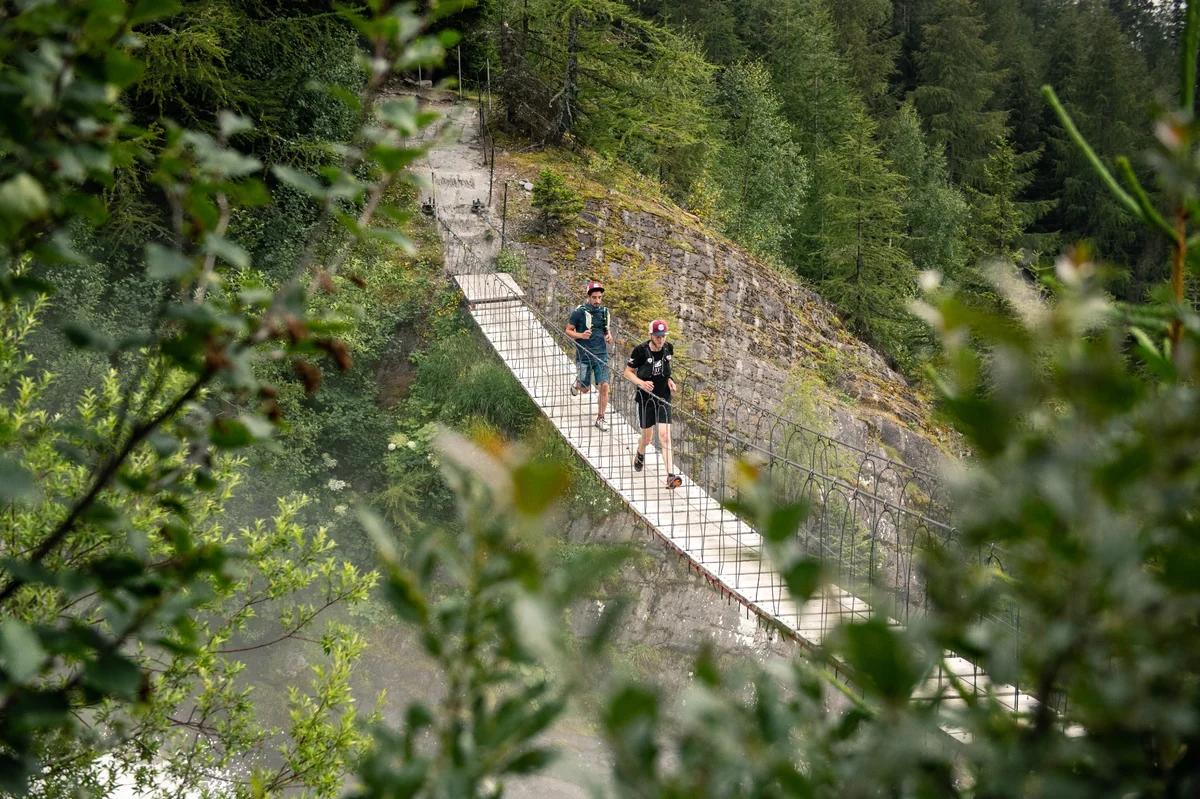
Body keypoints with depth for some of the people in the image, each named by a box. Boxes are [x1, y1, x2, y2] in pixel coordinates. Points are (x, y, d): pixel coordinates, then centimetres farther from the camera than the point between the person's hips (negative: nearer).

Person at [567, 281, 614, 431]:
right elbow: (568, 330, -1)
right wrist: (581, 335, -19)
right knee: (585, 389, 7)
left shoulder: (605, 312, 6)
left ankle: (600, 418, 4)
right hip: (584, 355, -3)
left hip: (601, 355, 3)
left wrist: (609, 337, -1)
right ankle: (577, 384, 45)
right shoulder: (579, 312, -7)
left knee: (604, 386, -8)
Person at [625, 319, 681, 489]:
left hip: (663, 398, 2)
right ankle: (640, 454, 49)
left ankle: (670, 476, -16)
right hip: (645, 398, -2)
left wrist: (669, 379, 0)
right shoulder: (640, 350, -15)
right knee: (647, 437, 11)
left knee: (664, 435, -10)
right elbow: (628, 372, -6)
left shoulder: (668, 349, -3)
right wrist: (641, 382, -23)